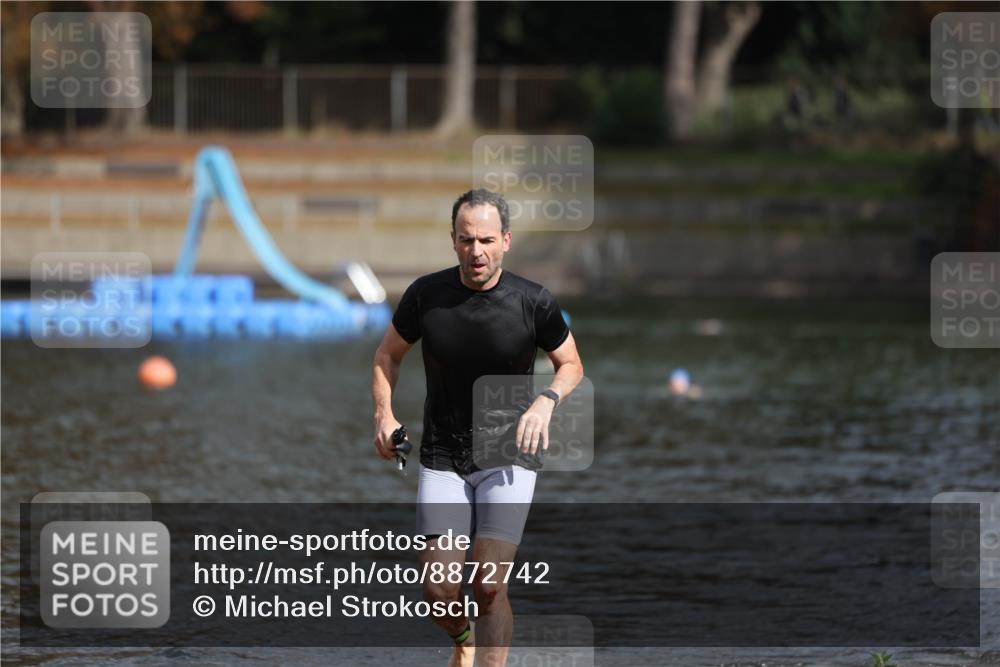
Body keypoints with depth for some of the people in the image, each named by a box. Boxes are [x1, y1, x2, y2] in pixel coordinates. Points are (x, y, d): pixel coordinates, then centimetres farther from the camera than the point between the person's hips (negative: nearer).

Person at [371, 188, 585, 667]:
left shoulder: (533, 302, -9)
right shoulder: (426, 295, -5)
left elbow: (570, 364, 7)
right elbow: (387, 355, 12)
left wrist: (546, 401, -13)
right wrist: (384, 415, -4)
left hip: (508, 458, -2)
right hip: (442, 460, 2)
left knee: (489, 586, -15)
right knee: (439, 592, -3)